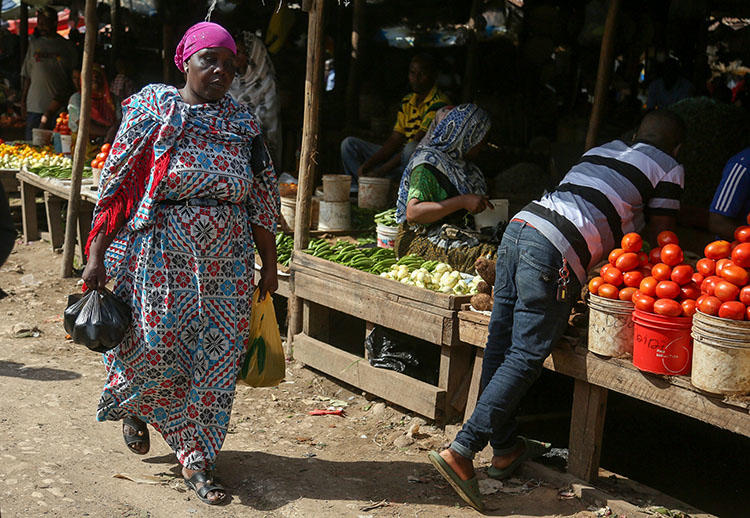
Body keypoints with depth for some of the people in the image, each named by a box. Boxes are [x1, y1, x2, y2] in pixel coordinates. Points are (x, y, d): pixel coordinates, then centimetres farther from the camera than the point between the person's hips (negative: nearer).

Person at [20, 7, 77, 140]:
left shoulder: (66, 46, 6)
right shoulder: (34, 44, 12)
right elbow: (27, 75, 14)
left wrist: (65, 96, -3)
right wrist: (23, 100, 8)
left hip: (58, 105, -2)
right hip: (34, 105, 2)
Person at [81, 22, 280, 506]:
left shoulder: (243, 121, 9)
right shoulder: (153, 109, 0)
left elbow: (261, 196, 11)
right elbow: (114, 184, -2)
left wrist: (270, 263, 10)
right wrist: (97, 254, -7)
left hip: (229, 255, 3)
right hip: (164, 249, -3)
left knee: (217, 355, 2)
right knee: (157, 347, -5)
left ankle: (197, 459, 14)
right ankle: (133, 402, 32)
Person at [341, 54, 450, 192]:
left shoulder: (439, 103, -13)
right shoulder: (407, 101, 13)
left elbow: (419, 141, -22)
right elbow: (395, 139, 9)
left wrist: (380, 172, -27)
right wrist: (368, 164, -8)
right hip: (400, 156, 8)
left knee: (412, 148, -42)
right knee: (349, 143, 2)